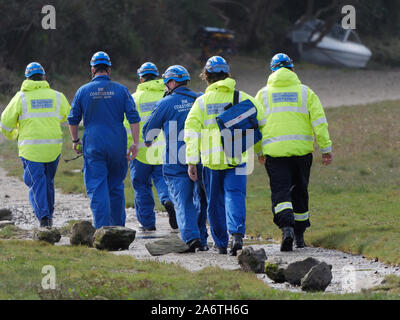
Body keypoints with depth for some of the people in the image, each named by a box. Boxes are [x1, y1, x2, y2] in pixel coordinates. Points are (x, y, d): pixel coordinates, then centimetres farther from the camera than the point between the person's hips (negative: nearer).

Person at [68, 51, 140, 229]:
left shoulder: (83, 91, 1)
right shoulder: (121, 90, 3)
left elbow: (73, 119, 7)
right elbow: (133, 117, -2)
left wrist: (75, 141, 21)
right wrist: (135, 143, -1)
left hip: (93, 146, -2)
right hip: (117, 146, 2)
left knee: (97, 189, -3)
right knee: (116, 187, 14)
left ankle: (102, 228, -14)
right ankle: (118, 227, 18)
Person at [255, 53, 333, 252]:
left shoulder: (263, 94, 7)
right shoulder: (305, 92, 6)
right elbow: (319, 122, 0)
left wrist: (259, 152, 17)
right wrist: (326, 149, 3)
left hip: (274, 151, -1)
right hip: (302, 149, 1)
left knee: (280, 191, -5)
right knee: (299, 191, 14)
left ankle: (286, 226, -30)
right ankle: (299, 235, 22)